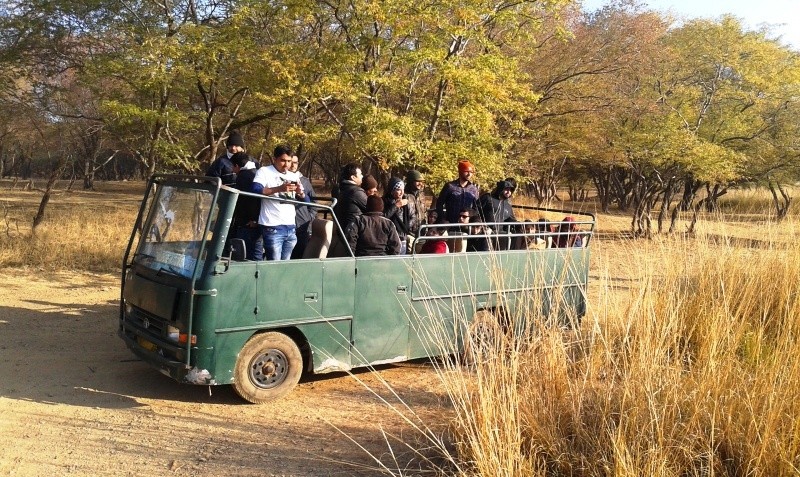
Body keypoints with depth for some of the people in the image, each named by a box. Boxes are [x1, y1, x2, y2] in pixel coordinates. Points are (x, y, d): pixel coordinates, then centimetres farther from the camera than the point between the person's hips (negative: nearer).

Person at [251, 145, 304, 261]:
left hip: (291, 228, 6)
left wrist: (300, 192, -7)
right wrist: (279, 188, -26)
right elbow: (255, 191, -16)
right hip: (272, 227, -6)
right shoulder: (264, 171, 1)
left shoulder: (293, 176, 18)